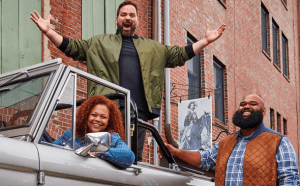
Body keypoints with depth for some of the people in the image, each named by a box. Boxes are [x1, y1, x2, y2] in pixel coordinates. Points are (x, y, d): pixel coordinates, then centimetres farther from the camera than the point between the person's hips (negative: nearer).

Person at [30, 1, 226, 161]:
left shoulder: (153, 48, 26)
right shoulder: (100, 42, 20)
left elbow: (179, 55, 23)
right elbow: (73, 47, 14)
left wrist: (206, 41, 16)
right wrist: (48, 32, 3)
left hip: (140, 110, 2)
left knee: (135, 156, 0)